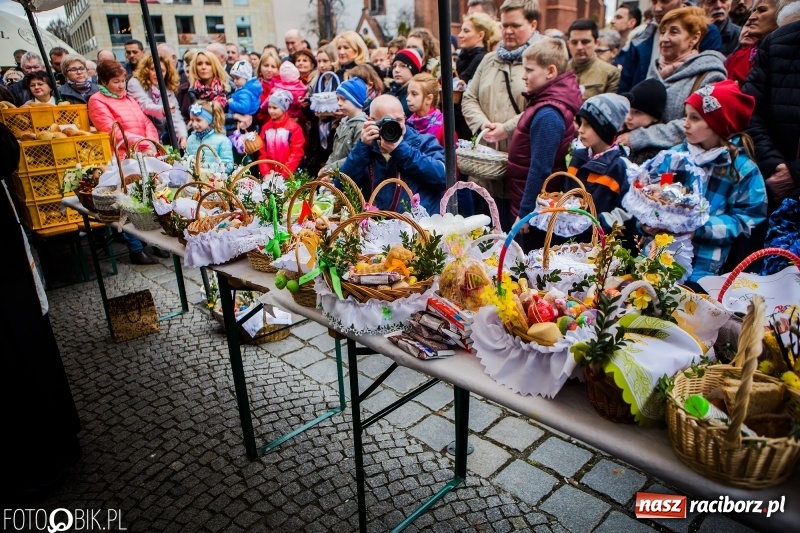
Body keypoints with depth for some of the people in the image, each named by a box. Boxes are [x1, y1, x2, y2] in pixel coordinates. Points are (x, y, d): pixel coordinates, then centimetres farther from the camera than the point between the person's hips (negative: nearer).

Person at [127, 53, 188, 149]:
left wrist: (183, 136, -22)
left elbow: (176, 117, -3)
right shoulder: (135, 83, -2)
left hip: (160, 139, 4)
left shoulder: (168, 90, 9)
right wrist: (162, 110, -40)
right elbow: (146, 106, -19)